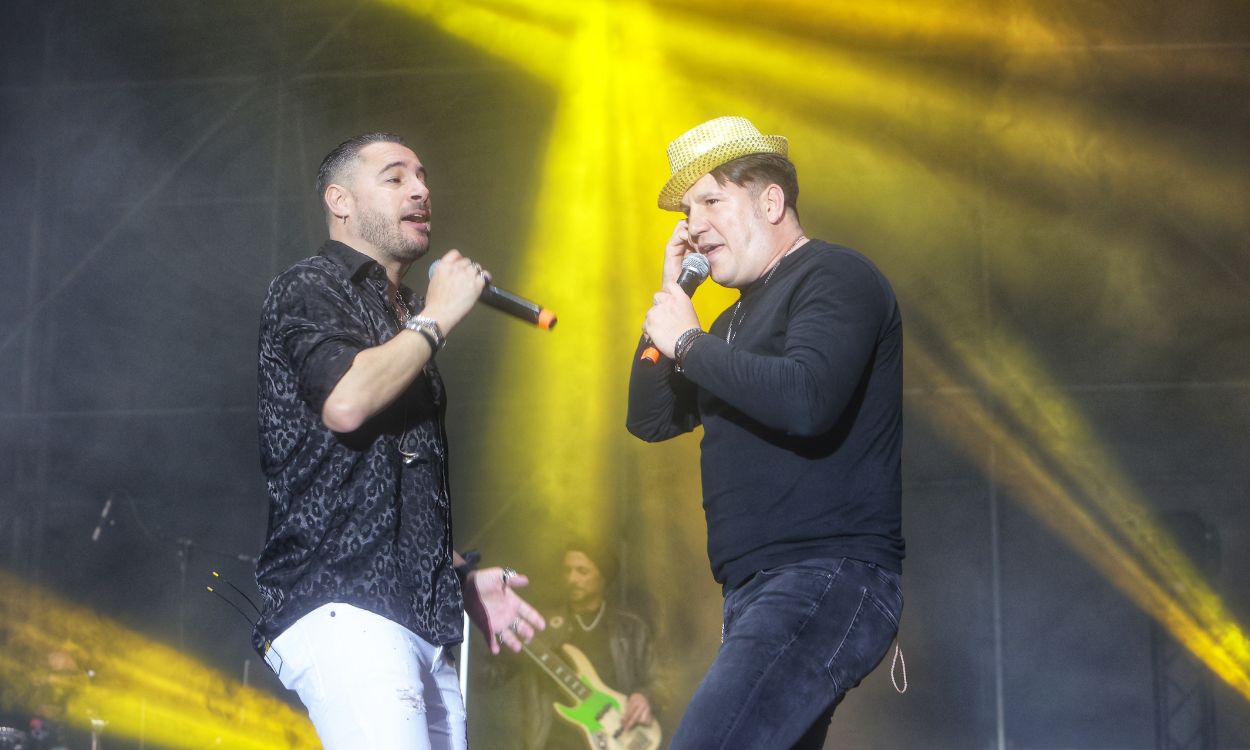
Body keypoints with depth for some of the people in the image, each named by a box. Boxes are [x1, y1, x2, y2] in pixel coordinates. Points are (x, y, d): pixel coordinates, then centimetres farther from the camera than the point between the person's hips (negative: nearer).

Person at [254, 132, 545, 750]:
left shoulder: (401, 321, 27)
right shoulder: (308, 290, 2)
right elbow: (345, 401, -19)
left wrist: (460, 576, 22)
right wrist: (435, 318, -5)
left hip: (423, 624, 9)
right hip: (341, 607, -8)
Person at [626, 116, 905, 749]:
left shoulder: (832, 276, -6)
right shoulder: (742, 316, 23)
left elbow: (805, 400, -24)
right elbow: (649, 419, 23)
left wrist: (688, 340, -11)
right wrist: (670, 295, 14)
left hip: (826, 579, -10)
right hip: (757, 592, 10)